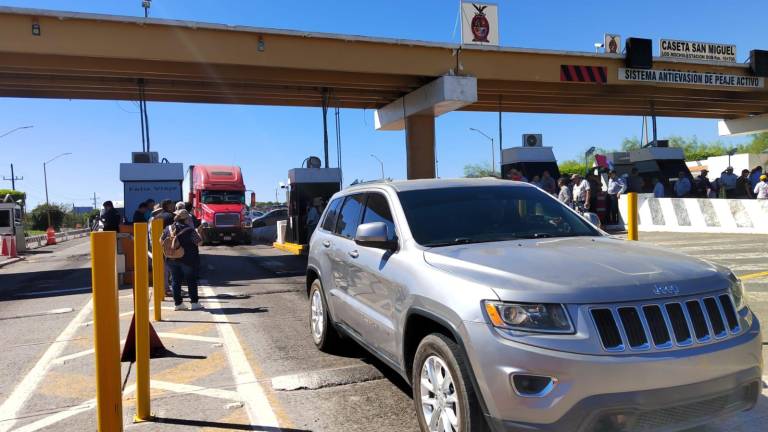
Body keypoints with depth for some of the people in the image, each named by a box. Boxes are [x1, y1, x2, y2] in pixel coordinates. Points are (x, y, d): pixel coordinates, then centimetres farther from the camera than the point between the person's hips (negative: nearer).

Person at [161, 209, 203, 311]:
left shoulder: (168, 229, 2)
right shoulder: (189, 230, -14)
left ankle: (178, 303, 11)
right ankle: (194, 303, 7)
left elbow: (161, 240, 11)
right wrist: (199, 233, 3)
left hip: (171, 260, 4)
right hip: (187, 260, -4)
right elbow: (199, 242, -14)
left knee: (175, 281, 10)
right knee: (191, 281, 5)